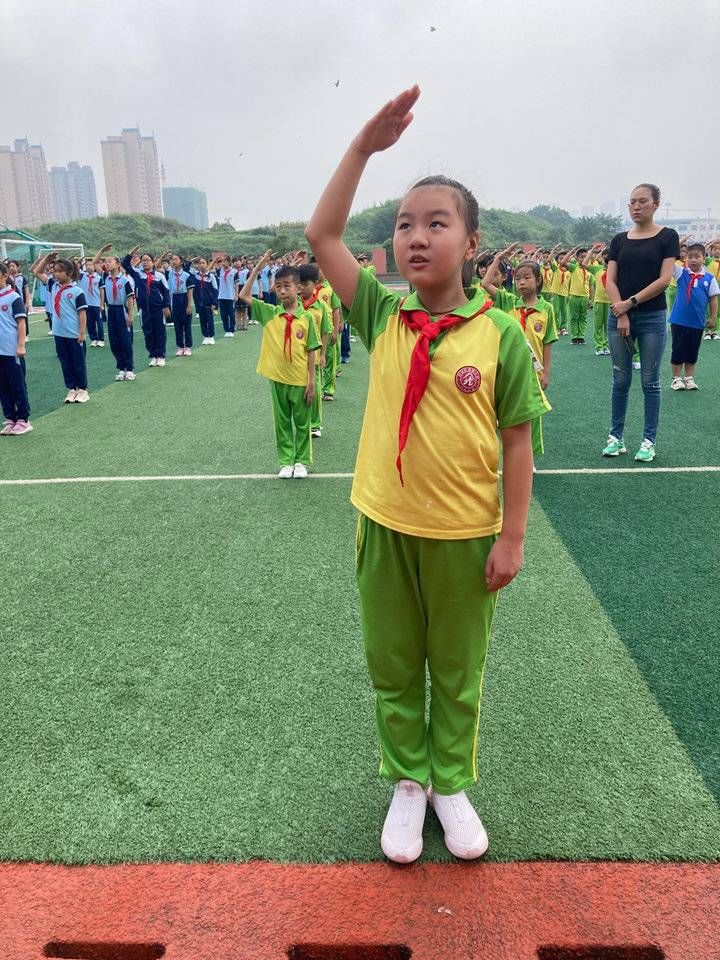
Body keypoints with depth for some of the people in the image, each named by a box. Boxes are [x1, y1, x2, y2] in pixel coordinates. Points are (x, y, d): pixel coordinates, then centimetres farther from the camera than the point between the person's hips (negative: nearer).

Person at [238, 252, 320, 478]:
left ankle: (302, 461, 23)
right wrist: (257, 268, -10)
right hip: (277, 378, 2)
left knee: (302, 422, 10)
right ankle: (285, 461, 23)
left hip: (300, 380, -2)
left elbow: (311, 352, -4)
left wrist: (311, 382, -5)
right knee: (282, 422, 12)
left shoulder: (306, 318, -6)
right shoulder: (269, 314, -1)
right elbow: (244, 296, -6)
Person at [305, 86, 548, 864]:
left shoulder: (501, 335, -12)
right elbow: (321, 235, -7)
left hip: (465, 535, -2)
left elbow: (517, 443, -8)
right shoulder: (382, 317, -4)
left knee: (458, 672, 17)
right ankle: (407, 782, 39)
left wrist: (512, 536, -8)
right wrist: (365, 147, -13)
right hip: (384, 527, 3)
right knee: (393, 669, 17)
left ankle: (452, 784, 40)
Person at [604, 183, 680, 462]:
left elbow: (664, 279, -9)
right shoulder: (619, 240, 8)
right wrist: (621, 315, -10)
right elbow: (611, 280, 2)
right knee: (620, 380, 7)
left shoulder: (667, 237, 0)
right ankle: (616, 437, 16)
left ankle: (649, 441, 11)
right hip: (619, 317, 3)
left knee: (650, 381, 3)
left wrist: (631, 302, -13)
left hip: (652, 318, -3)